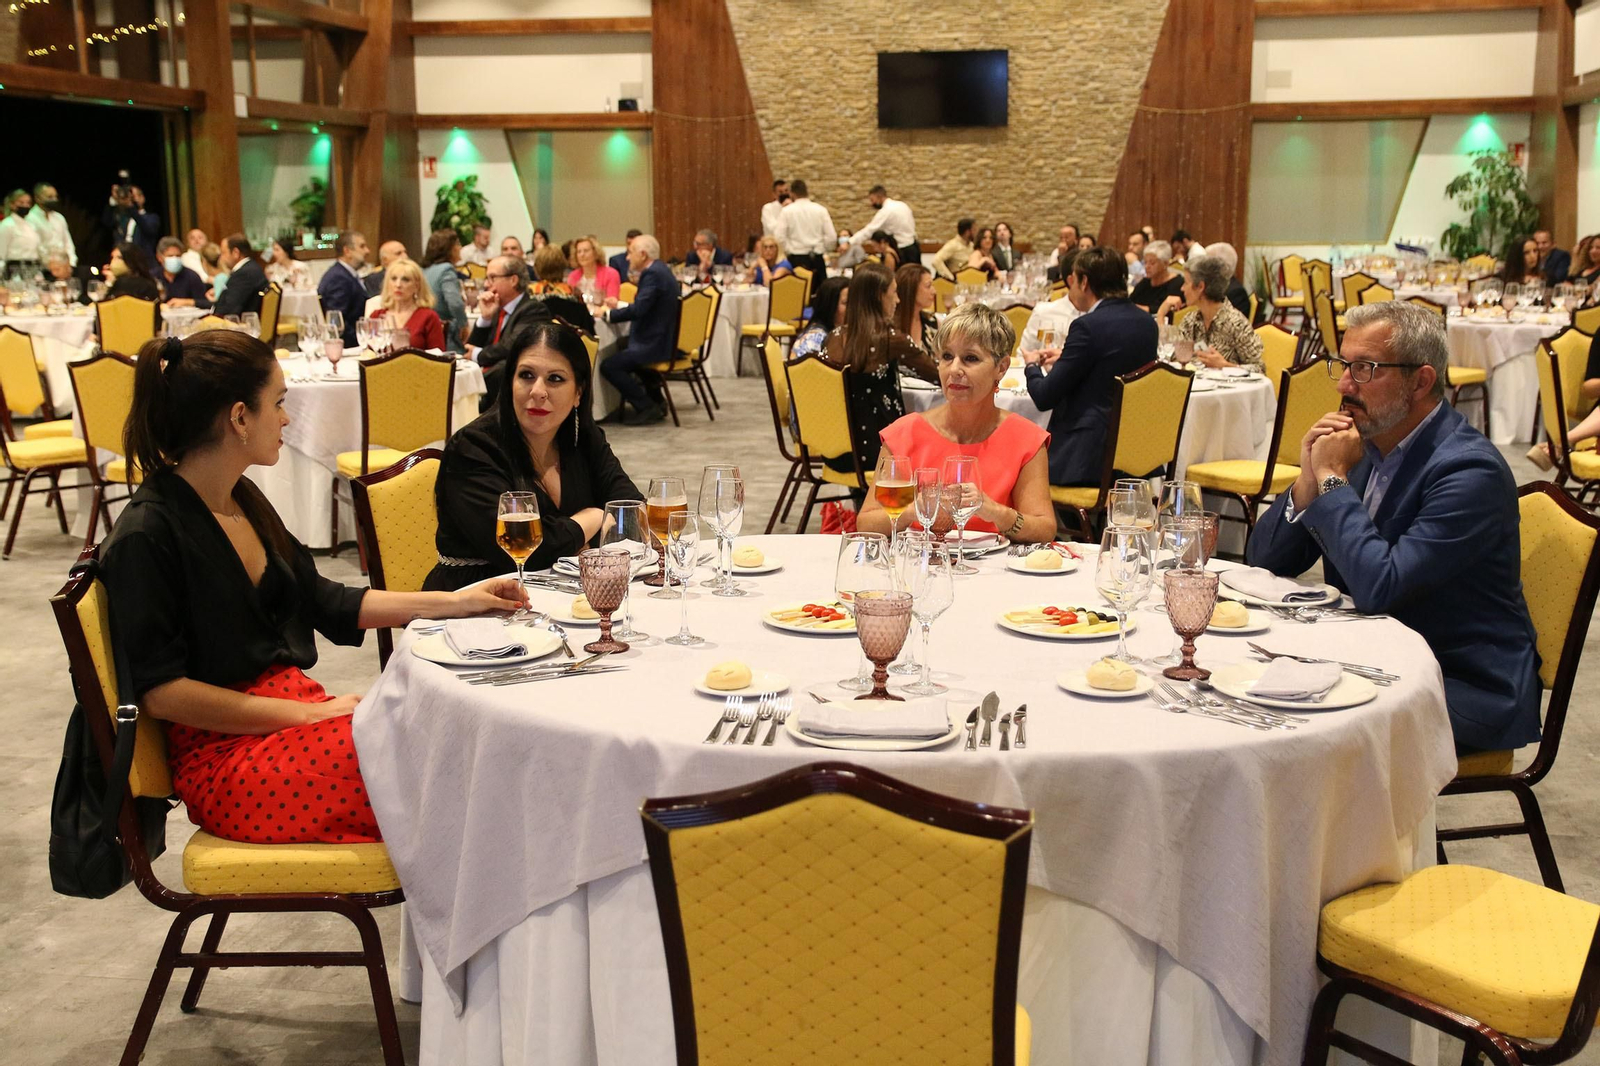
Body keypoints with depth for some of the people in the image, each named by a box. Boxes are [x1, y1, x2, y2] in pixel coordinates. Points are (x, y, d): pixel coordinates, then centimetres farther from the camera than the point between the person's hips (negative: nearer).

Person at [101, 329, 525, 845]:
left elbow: (324, 601, 22)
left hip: (298, 709, 8)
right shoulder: (146, 536, -13)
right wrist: (310, 714, -16)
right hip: (227, 759, -8)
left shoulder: (242, 499, 12)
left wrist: (456, 601, 18)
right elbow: (159, 690, -15)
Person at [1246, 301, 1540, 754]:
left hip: (1465, 688, -7)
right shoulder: (1364, 446, 4)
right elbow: (1266, 560, 6)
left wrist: (1333, 479, -20)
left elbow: (1379, 589, -29)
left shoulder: (1469, 470, -19)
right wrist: (1309, 479, -11)